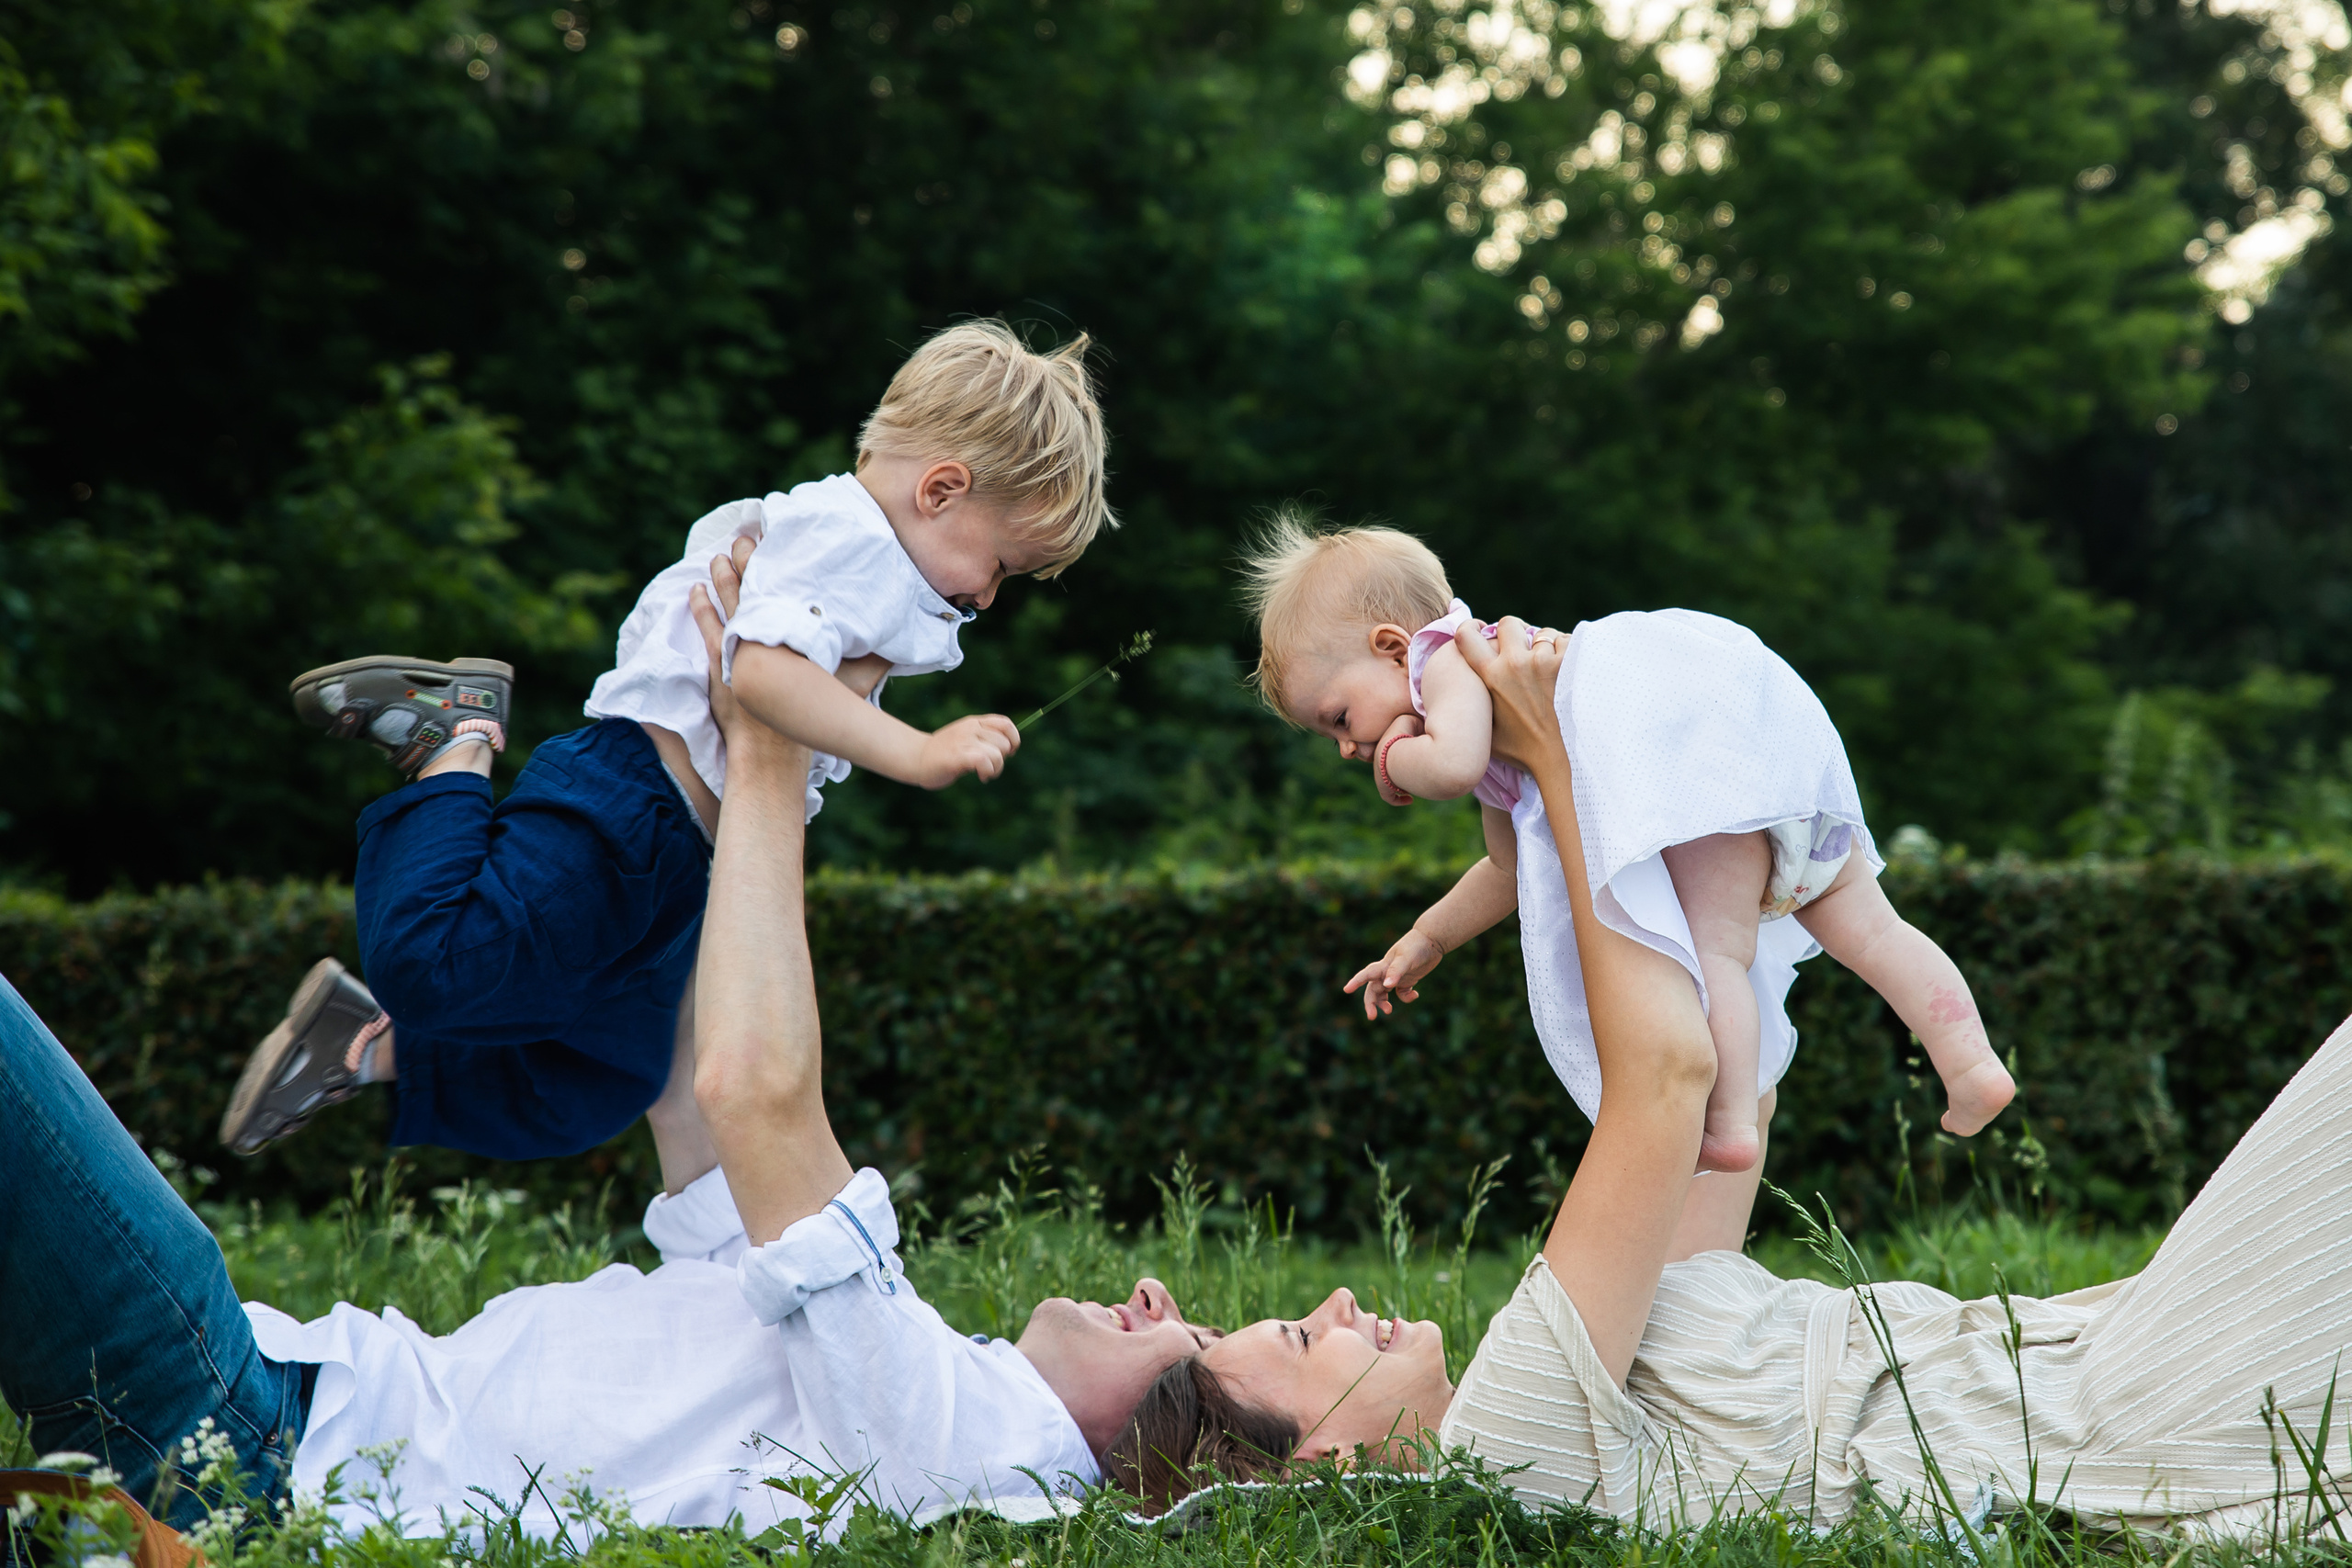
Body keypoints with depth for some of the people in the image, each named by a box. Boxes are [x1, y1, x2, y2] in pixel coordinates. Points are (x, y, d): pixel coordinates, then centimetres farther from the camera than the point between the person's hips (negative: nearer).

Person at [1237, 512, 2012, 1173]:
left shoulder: (1449, 661, 8)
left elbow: (1453, 763, -13)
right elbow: (1509, 869, 46)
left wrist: (1397, 763, 9)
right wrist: (1426, 940, 50)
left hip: (1694, 724, -10)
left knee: (1712, 946, -14)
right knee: (1863, 926, 11)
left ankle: (1729, 1125, -21)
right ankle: (1969, 1058, 4)